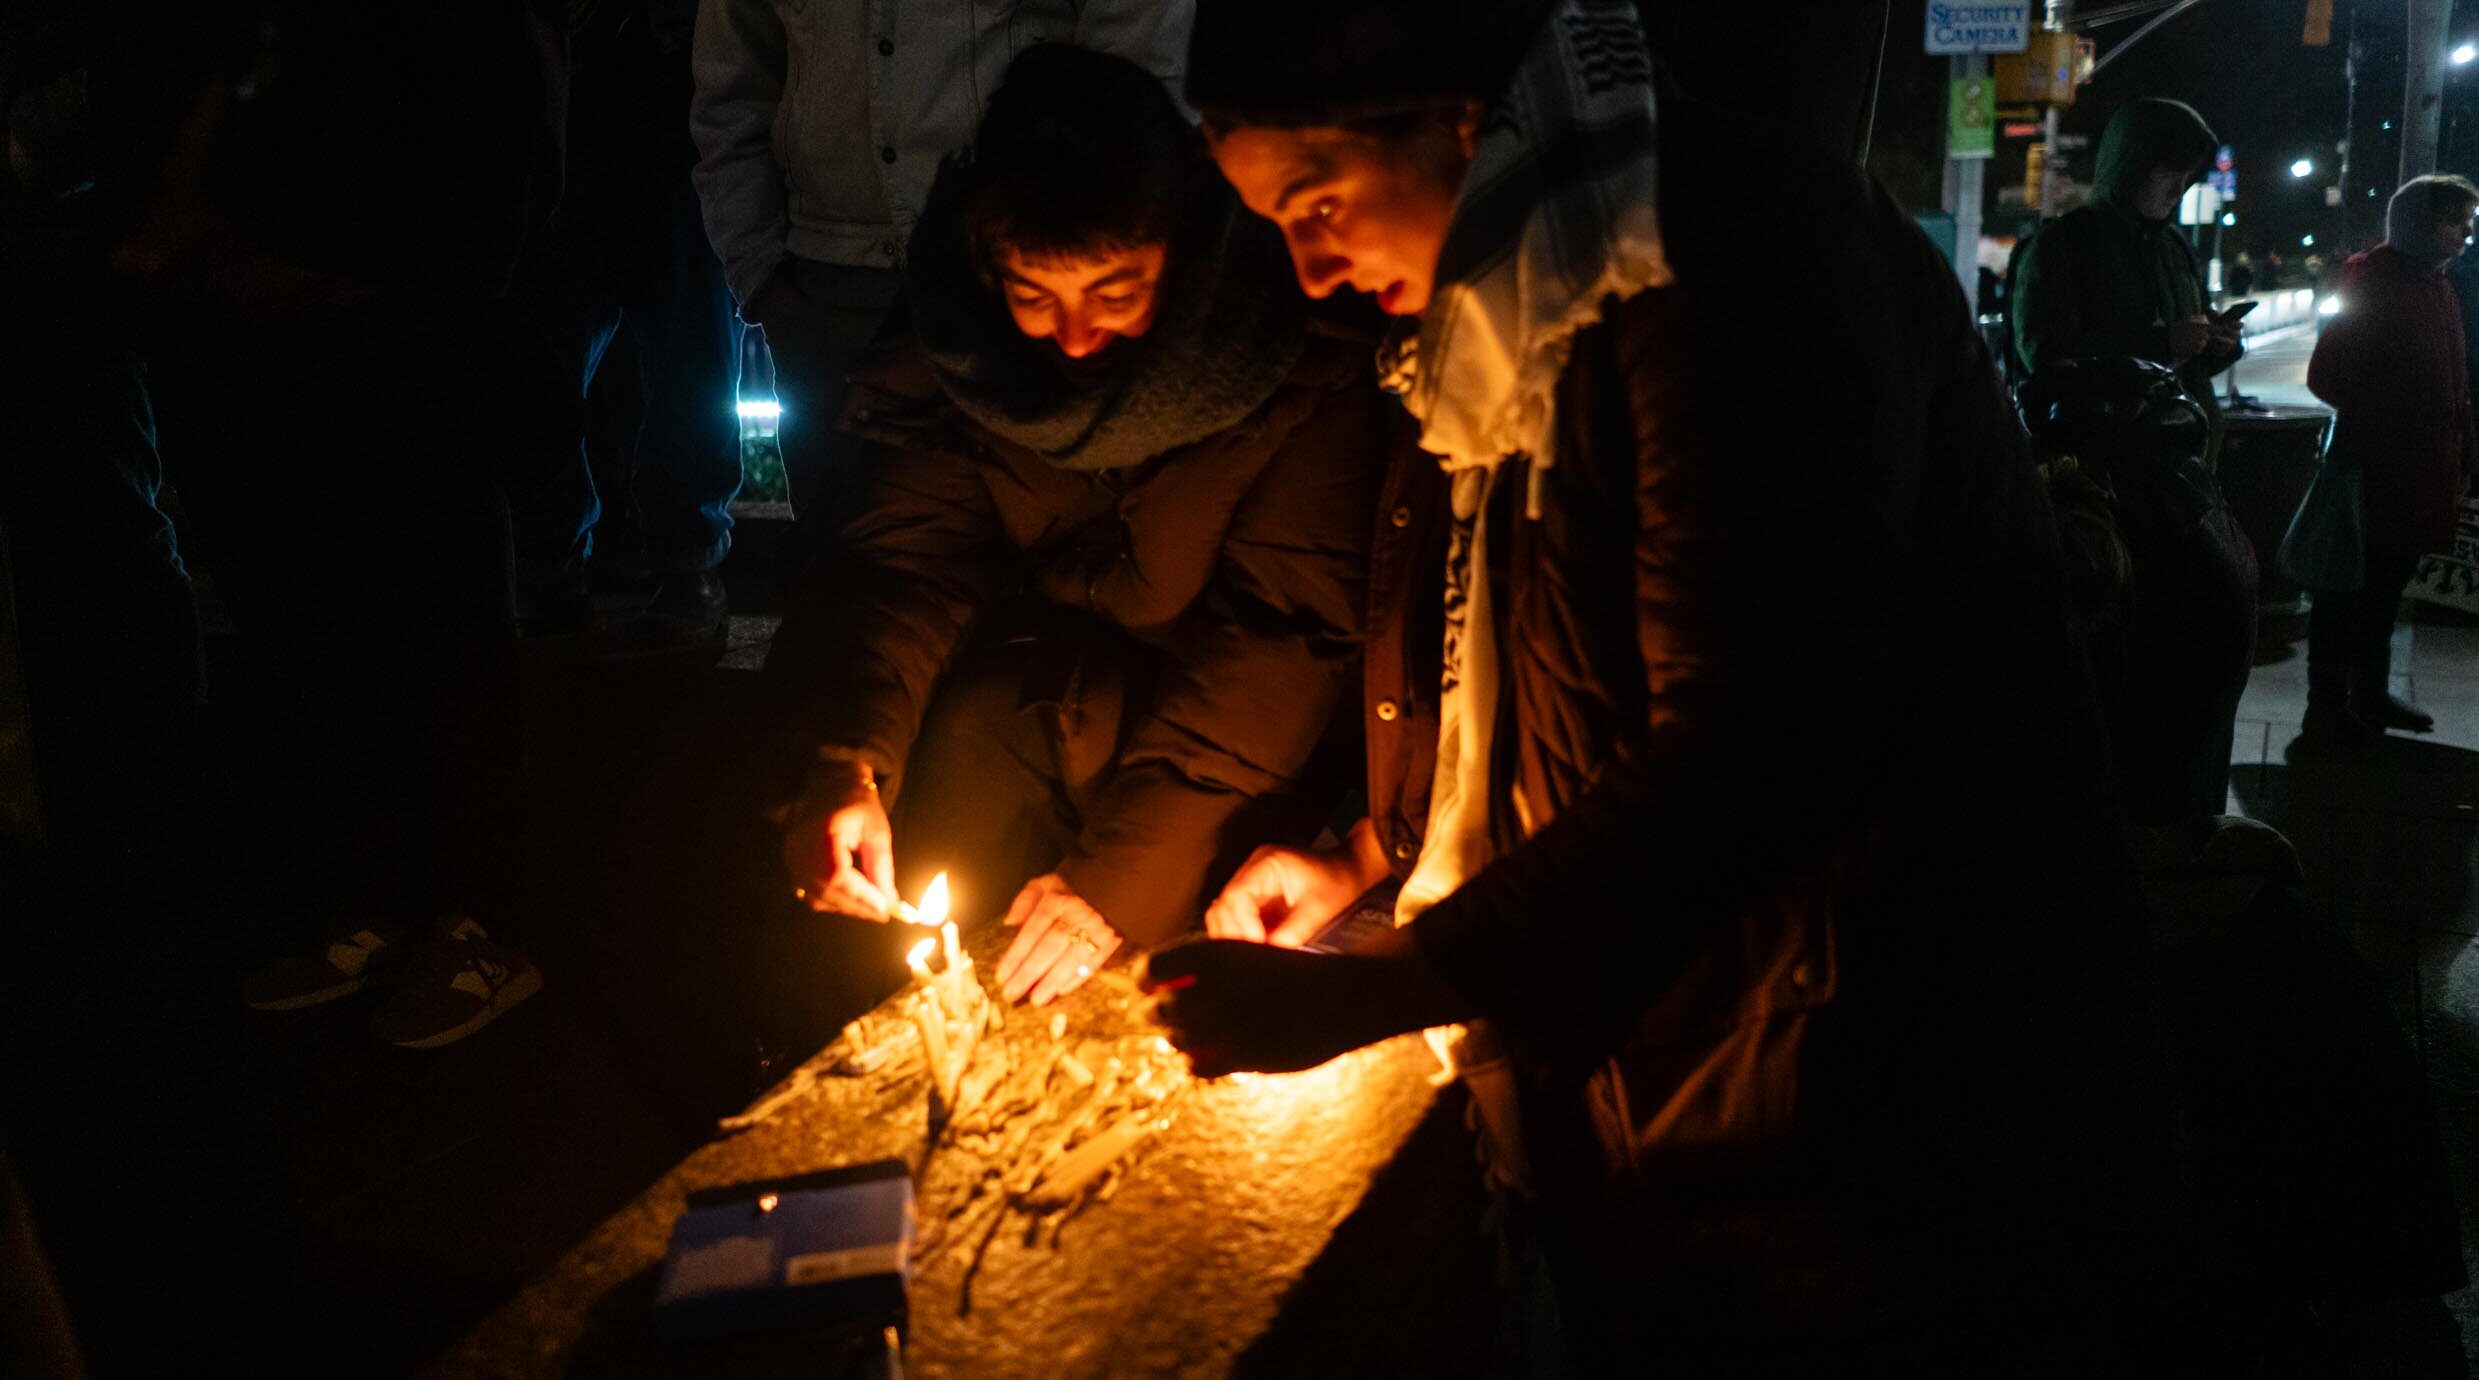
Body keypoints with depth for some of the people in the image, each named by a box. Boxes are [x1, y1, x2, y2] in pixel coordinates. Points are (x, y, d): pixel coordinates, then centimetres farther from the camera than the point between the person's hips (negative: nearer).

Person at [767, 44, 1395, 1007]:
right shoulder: (965, 345, -13)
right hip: (1059, 669, 3)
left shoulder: (1310, 359, -25)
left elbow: (1282, 628, -27)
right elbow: (905, 557, -15)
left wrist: (1122, 873, -32)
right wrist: (850, 759, -35)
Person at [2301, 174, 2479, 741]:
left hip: (2420, 470, 8)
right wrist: (2383, 414, -11)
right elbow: (2327, 376, -16)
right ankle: (2327, 705, 7)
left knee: (2386, 586, 16)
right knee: (2349, 587, 0)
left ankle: (2371, 693, 26)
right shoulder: (2374, 286, -10)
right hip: (2373, 469, -8)